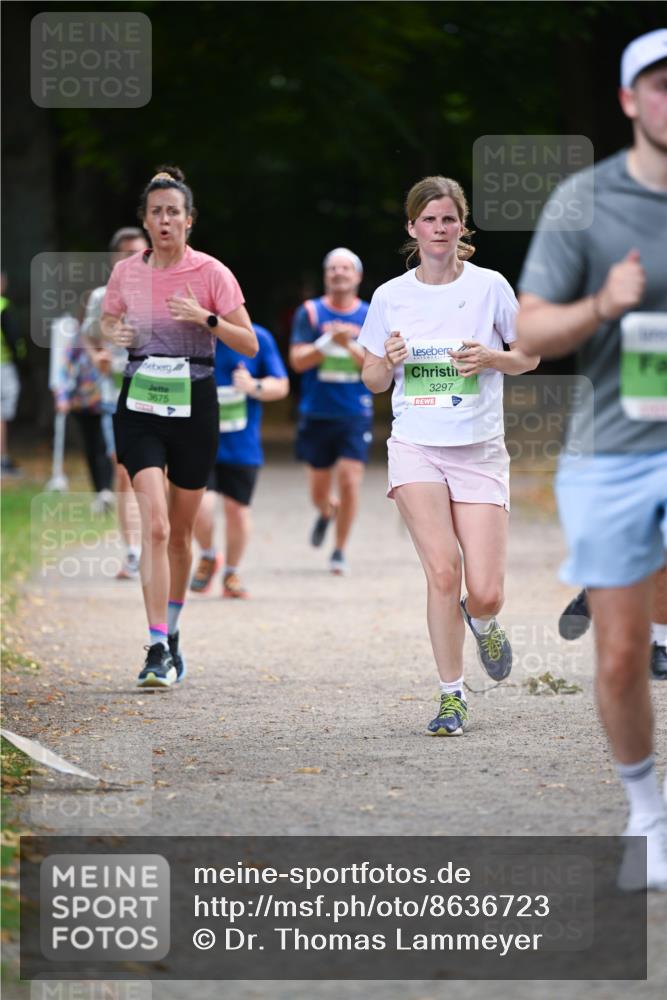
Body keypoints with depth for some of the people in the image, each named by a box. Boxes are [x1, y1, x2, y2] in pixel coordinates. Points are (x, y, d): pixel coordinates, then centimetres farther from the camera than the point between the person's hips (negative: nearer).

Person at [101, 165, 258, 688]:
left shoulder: (211, 273, -5)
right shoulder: (126, 272, 3)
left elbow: (249, 345, -5)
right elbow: (108, 322, 20)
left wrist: (206, 318, -21)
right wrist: (116, 334, -4)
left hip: (195, 406, 0)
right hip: (141, 405, 0)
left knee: (181, 531, 10)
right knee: (155, 524, -16)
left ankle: (172, 633, 32)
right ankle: (158, 648, -18)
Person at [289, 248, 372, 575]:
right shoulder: (310, 312, 1)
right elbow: (298, 360, -7)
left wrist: (350, 346, -19)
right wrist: (329, 341, -21)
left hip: (355, 414, -1)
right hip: (316, 413, 1)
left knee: (349, 481, -12)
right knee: (319, 491, 7)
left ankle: (340, 551, 3)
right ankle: (327, 512, 44)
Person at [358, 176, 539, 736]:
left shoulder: (489, 286, 0)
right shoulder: (390, 296, 4)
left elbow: (529, 357, 10)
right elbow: (373, 379, 13)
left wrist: (489, 358, -11)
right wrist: (389, 361, -10)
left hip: (480, 451, 0)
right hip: (416, 447, 0)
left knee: (484, 594, -7)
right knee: (443, 569, -17)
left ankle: (483, 624, 32)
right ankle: (451, 697, -5)